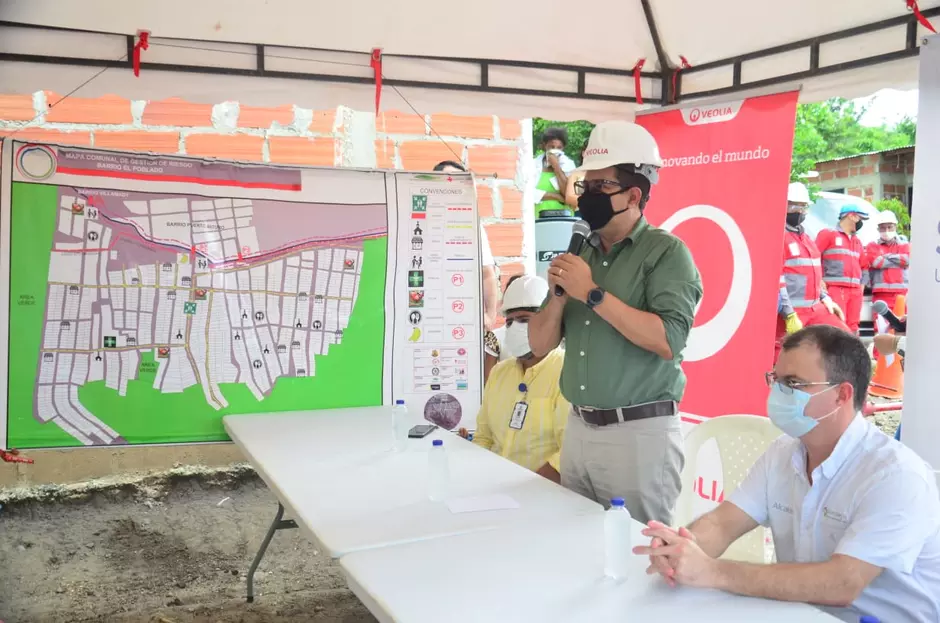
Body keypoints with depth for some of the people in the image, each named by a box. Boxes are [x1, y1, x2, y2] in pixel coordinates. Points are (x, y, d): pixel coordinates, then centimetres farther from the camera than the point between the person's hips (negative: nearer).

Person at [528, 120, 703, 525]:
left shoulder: (665, 252, -8)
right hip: (577, 430, 6)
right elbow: (540, 345, 11)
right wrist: (559, 295, -7)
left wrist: (594, 294, -19)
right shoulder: (581, 254, 10)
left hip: (640, 434, -6)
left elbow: (669, 341, -22)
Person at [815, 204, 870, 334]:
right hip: (835, 289, -7)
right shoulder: (828, 234, 1)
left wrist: (862, 284, 19)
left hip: (855, 290, 7)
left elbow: (864, 265, 33)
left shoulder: (857, 241, 24)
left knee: (852, 327, 6)